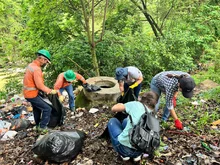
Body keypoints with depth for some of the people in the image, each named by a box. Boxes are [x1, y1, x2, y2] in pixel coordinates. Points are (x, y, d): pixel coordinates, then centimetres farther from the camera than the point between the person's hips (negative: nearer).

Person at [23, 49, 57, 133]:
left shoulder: (31, 65, 5)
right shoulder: (37, 69, -26)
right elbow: (40, 85, -28)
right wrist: (50, 91, -17)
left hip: (28, 92, 10)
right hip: (32, 94, -10)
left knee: (37, 108, 27)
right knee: (47, 109, -3)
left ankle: (38, 125, 41)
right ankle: (42, 127, 7)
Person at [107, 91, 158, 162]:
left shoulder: (136, 104, -5)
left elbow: (114, 108, 0)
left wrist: (122, 105, 21)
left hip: (124, 148, -5)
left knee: (112, 121, 21)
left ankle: (124, 155, 15)